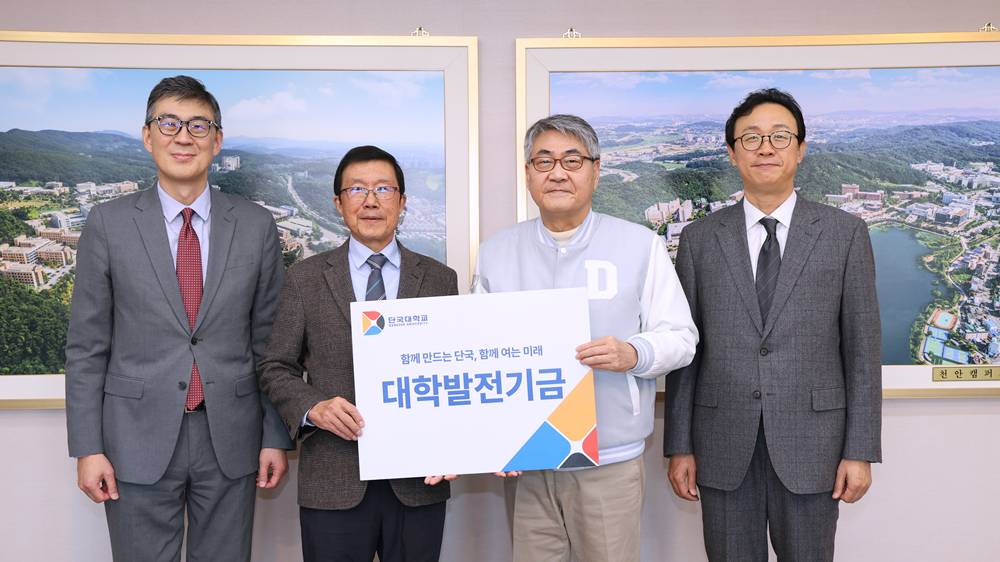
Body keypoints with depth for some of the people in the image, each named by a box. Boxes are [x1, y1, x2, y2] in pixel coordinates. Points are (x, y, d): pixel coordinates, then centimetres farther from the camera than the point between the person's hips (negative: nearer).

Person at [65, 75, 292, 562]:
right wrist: (87, 448, -3)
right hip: (139, 441, -1)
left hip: (230, 441, 1)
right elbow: (86, 345, 1)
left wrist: (276, 438, 3)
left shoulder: (256, 226, 1)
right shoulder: (108, 224, -1)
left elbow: (269, 341, 4)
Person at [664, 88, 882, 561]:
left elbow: (862, 346, 0)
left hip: (810, 447, -1)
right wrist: (679, 447, 0)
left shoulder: (845, 233, 1)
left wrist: (860, 451, -3)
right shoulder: (699, 239, 3)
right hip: (724, 448, 1)